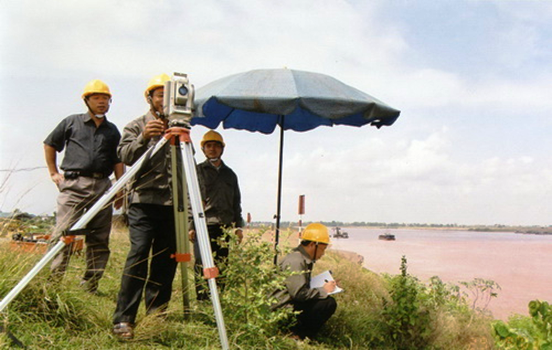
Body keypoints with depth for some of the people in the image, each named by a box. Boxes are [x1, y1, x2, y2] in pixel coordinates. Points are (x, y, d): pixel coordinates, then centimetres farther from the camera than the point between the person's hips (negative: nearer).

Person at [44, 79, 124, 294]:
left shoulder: (112, 131, 16)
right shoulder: (72, 122, 10)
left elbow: (118, 162, 15)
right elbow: (49, 145, 17)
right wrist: (54, 173, 10)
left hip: (102, 186, 3)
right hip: (74, 184, -3)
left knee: (99, 240, 2)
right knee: (64, 234, -11)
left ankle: (90, 287, 9)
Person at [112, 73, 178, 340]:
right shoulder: (137, 126, 7)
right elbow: (125, 156, -11)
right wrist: (144, 138, -25)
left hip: (172, 203, 4)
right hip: (145, 201, -3)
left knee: (166, 260, 4)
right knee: (138, 256, -12)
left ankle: (157, 312, 14)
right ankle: (123, 320, -9)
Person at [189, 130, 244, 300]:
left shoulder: (230, 174, 21)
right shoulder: (197, 171, 9)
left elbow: (236, 203, 21)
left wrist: (238, 226, 11)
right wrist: (191, 226, -8)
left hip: (225, 228, 4)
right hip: (203, 226, -4)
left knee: (222, 267, 3)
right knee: (202, 267, -7)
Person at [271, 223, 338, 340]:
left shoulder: (305, 260, 13)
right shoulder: (295, 261, -20)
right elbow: (299, 293, -26)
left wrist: (326, 286, 10)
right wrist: (324, 290, -13)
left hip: (292, 303, 11)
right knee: (329, 303, -17)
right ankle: (298, 336, -7)